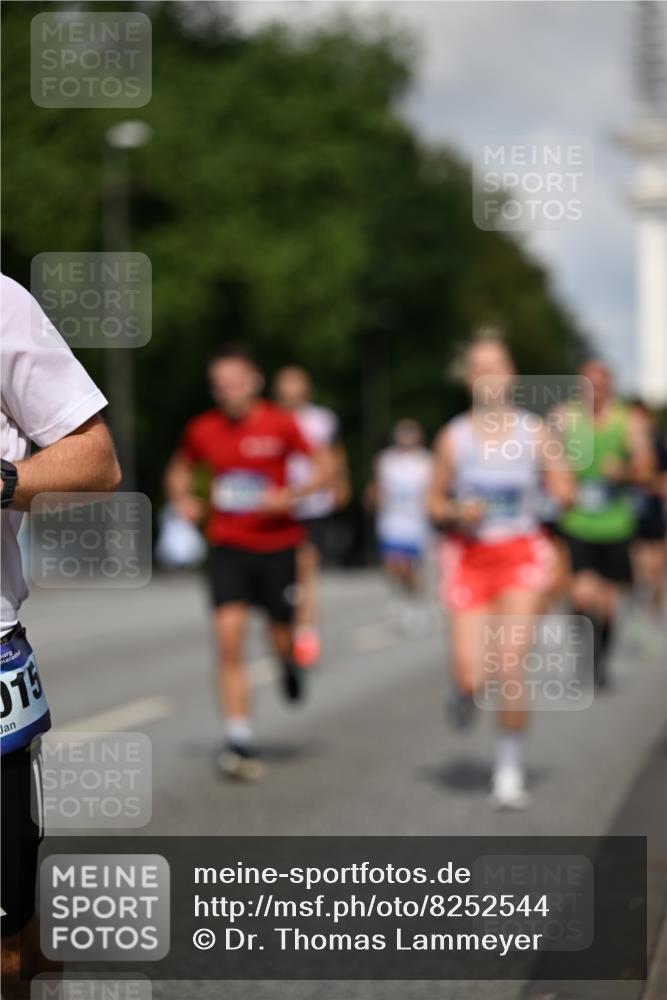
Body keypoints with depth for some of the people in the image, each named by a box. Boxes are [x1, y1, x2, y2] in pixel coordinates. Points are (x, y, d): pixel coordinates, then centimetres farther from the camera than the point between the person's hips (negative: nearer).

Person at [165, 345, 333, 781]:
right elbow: (180, 469, 20)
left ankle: (291, 662, 46)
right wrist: (184, 500, 0)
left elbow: (325, 467, -2)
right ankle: (241, 740, -12)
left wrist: (289, 496, -16)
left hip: (278, 544, -1)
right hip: (228, 546, 1)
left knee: (282, 641, 6)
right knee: (229, 637, -13)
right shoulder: (202, 430, 1)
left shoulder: (280, 424, -7)